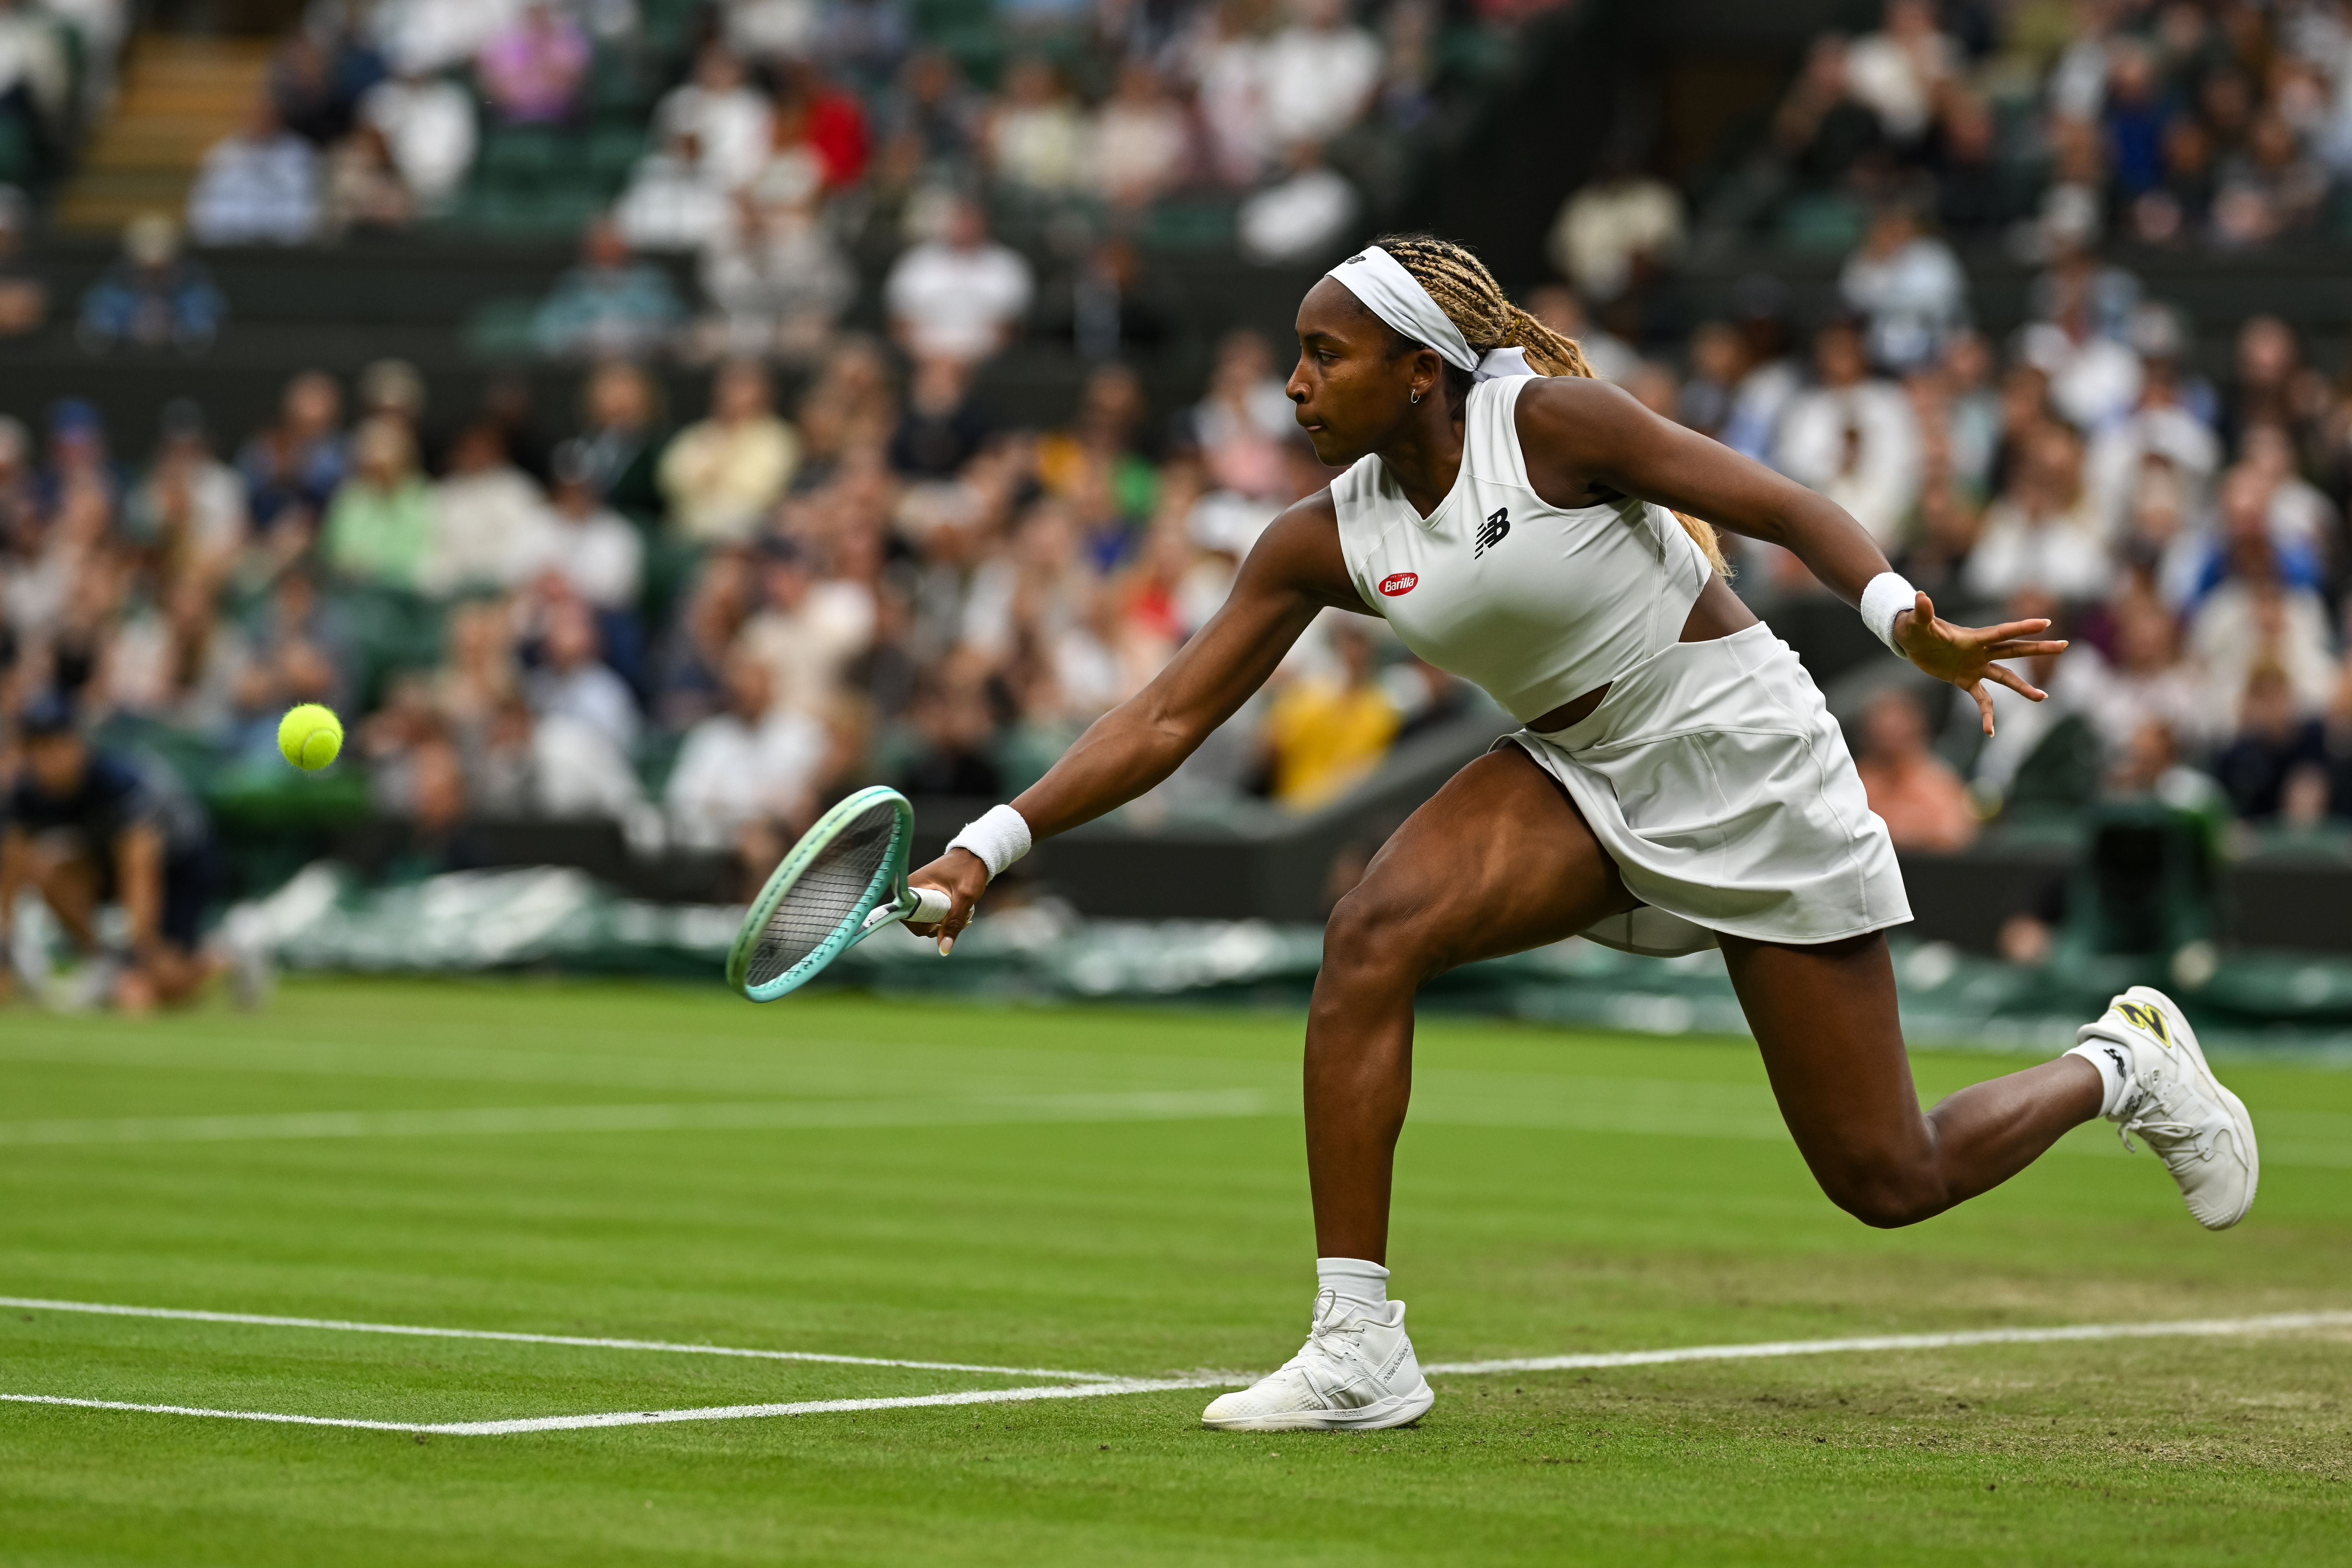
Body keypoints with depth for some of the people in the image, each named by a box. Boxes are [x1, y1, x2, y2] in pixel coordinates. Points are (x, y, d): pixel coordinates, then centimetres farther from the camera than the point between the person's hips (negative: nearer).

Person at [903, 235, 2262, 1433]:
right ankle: (1358, 1350, -21)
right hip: (1580, 778, 5)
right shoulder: (1323, 543, -4)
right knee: (1370, 941, -24)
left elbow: (1781, 505, -19)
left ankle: (2122, 1064, 30)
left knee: (1890, 1183, -2)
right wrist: (991, 847, -11)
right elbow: (1171, 717, -2)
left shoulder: (1548, 420, -19)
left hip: (1744, 765, -5)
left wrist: (1908, 621, -37)